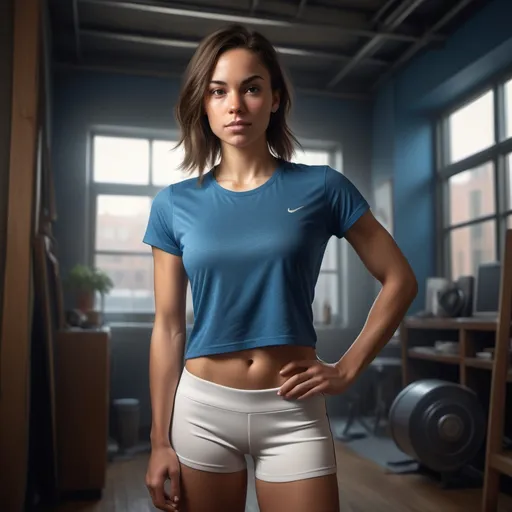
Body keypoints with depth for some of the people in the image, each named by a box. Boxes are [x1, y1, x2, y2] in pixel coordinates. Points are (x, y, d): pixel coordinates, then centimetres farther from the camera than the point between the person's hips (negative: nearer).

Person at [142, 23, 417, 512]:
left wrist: (347, 368, -5)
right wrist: (160, 440, 1)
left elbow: (399, 280, 1)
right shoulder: (174, 204, -1)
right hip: (202, 409, 2)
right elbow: (168, 328, 1)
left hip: (293, 412, -1)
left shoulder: (321, 187, -5)